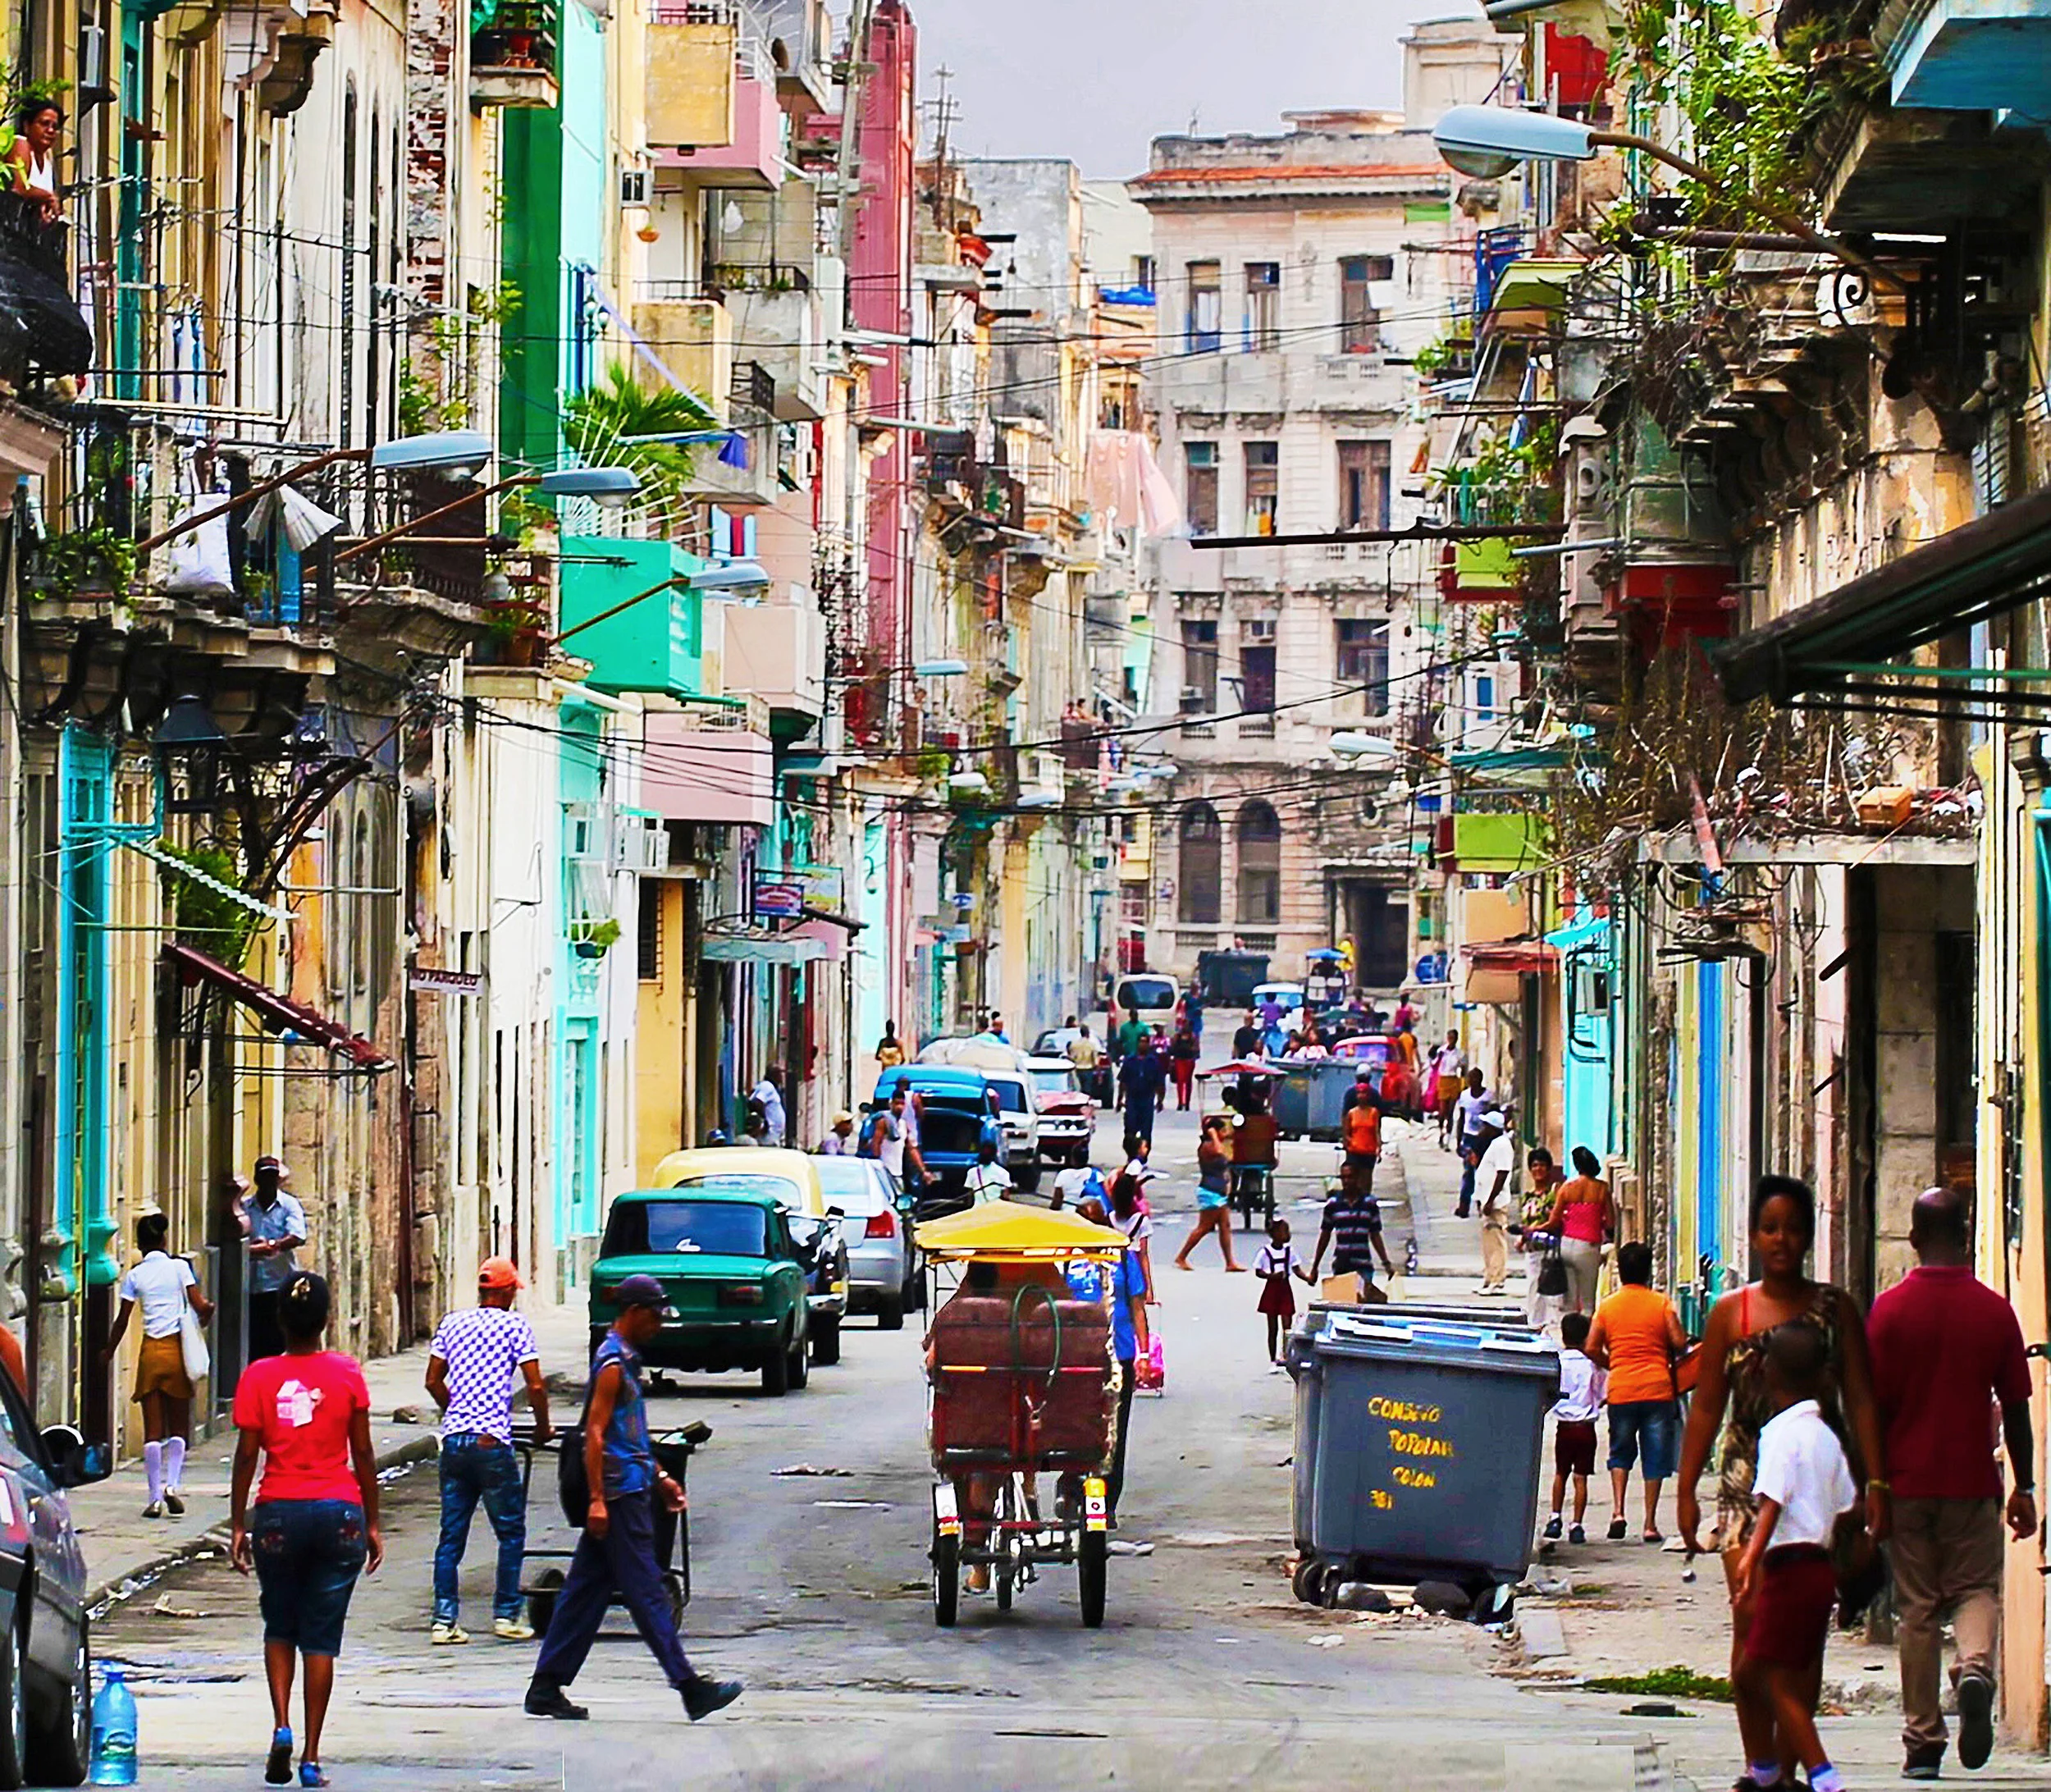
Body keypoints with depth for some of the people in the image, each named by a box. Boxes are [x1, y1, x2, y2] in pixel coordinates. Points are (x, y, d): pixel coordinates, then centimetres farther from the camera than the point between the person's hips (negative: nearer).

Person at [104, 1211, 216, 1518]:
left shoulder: (135, 1276, 4)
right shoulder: (179, 1267, 0)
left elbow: (122, 1320, 4)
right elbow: (200, 1306, -4)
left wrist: (109, 1352, 18)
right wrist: (209, 1310, 19)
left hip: (150, 1352, 1)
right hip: (177, 1348, -1)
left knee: (153, 1429, 3)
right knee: (179, 1426, 9)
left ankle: (155, 1497, -2)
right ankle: (172, 1483, -11)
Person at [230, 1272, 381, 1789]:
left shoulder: (259, 1377, -3)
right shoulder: (347, 1373, -1)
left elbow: (246, 1456, -2)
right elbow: (363, 1455, 2)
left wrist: (238, 1525, 6)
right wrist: (372, 1524, 10)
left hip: (278, 1513, 0)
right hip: (339, 1513, 0)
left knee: (279, 1627, 18)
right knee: (321, 1636, 5)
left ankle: (281, 1727, -3)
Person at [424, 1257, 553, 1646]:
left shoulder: (451, 1324, 11)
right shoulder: (514, 1324, -2)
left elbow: (433, 1381, 15)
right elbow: (535, 1385, -6)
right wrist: (543, 1428, 10)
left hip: (453, 1439, 5)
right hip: (492, 1441, -5)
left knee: (451, 1535, 8)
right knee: (511, 1532, 8)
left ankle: (444, 1621, 6)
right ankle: (506, 1616, 8)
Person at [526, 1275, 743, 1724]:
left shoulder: (626, 1359, 17)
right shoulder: (614, 1363, -13)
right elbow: (595, 1433, -18)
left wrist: (659, 1477, 27)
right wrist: (597, 1499, -22)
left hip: (630, 1490, 10)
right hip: (619, 1495, -10)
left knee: (586, 1593, 9)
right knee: (646, 1592, -7)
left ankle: (546, 1690, 11)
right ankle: (690, 1688, -6)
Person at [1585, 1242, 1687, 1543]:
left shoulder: (1607, 1306, 3)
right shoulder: (1661, 1303, -2)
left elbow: (1592, 1348, -1)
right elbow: (1679, 1342, -7)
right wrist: (1672, 1358, 15)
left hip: (1621, 1390, 1)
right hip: (1658, 1388, -1)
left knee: (1620, 1453, 15)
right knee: (1655, 1458, 5)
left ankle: (1617, 1510, -4)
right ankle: (1650, 1524, 4)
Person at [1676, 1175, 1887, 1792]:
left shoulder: (1835, 1309, 6)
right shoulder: (1731, 1312, 7)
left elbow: (1860, 1401, 5)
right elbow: (1706, 1406, 9)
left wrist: (1875, 1483, -3)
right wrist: (1686, 1490, 5)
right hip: (1749, 1482, 0)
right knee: (1752, 1619, -10)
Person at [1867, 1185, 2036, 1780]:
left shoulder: (1890, 1309, -4)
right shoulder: (1994, 1311, -3)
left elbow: (1873, 1407, -3)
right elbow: (2016, 1408, 1)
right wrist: (2024, 1487, 9)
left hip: (1908, 1481, 0)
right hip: (1973, 1481, 0)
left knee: (1916, 1610, 7)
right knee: (1976, 1590, 10)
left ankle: (1922, 1741, 7)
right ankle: (1976, 1667, -22)